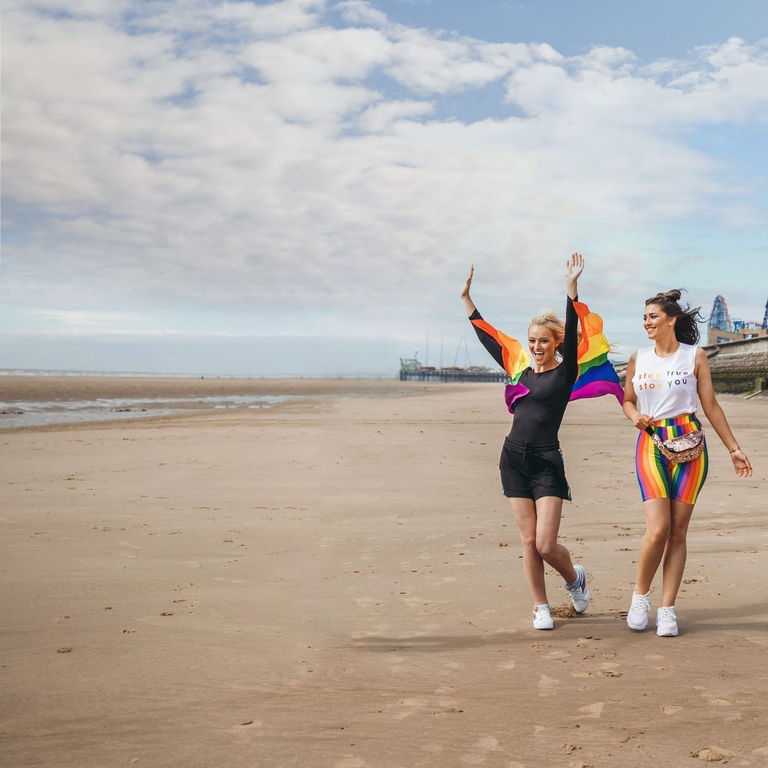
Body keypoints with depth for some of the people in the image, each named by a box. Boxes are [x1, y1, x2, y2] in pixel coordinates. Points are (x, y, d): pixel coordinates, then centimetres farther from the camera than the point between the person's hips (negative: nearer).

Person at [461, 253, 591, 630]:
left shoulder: (565, 373, -2)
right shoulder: (519, 368, 10)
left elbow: (572, 332, -16)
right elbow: (486, 335, 17)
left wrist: (572, 287, -26)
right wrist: (466, 297, 17)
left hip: (547, 463, -4)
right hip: (514, 460, 4)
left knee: (546, 545, -6)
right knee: (528, 541, 5)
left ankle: (575, 578, 25)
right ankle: (541, 607, 20)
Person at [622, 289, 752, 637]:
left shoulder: (695, 356, 5)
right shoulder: (638, 359, 11)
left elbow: (711, 406, 8)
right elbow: (627, 400, 22)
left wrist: (734, 448, 8)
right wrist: (635, 416, -1)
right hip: (651, 444, 1)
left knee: (678, 531, -1)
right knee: (658, 529, -13)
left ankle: (667, 609, 5)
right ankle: (640, 595, 8)